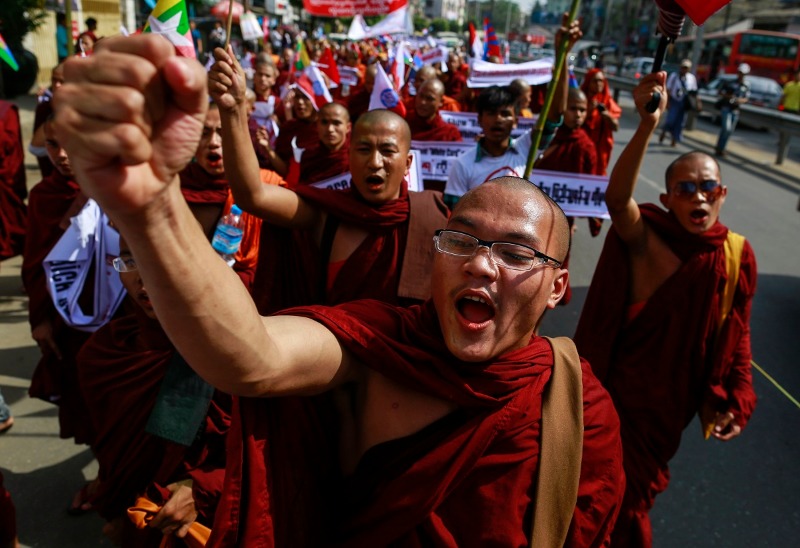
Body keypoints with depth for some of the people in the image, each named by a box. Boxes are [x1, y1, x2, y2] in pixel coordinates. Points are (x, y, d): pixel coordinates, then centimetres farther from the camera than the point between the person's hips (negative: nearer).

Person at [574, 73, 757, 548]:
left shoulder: (736, 256, -10)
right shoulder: (644, 235, -19)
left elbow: (737, 335, 1)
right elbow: (617, 196, -41)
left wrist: (734, 398, -3)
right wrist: (648, 125, -53)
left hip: (668, 397, 2)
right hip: (613, 385, -2)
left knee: (632, 488, 22)